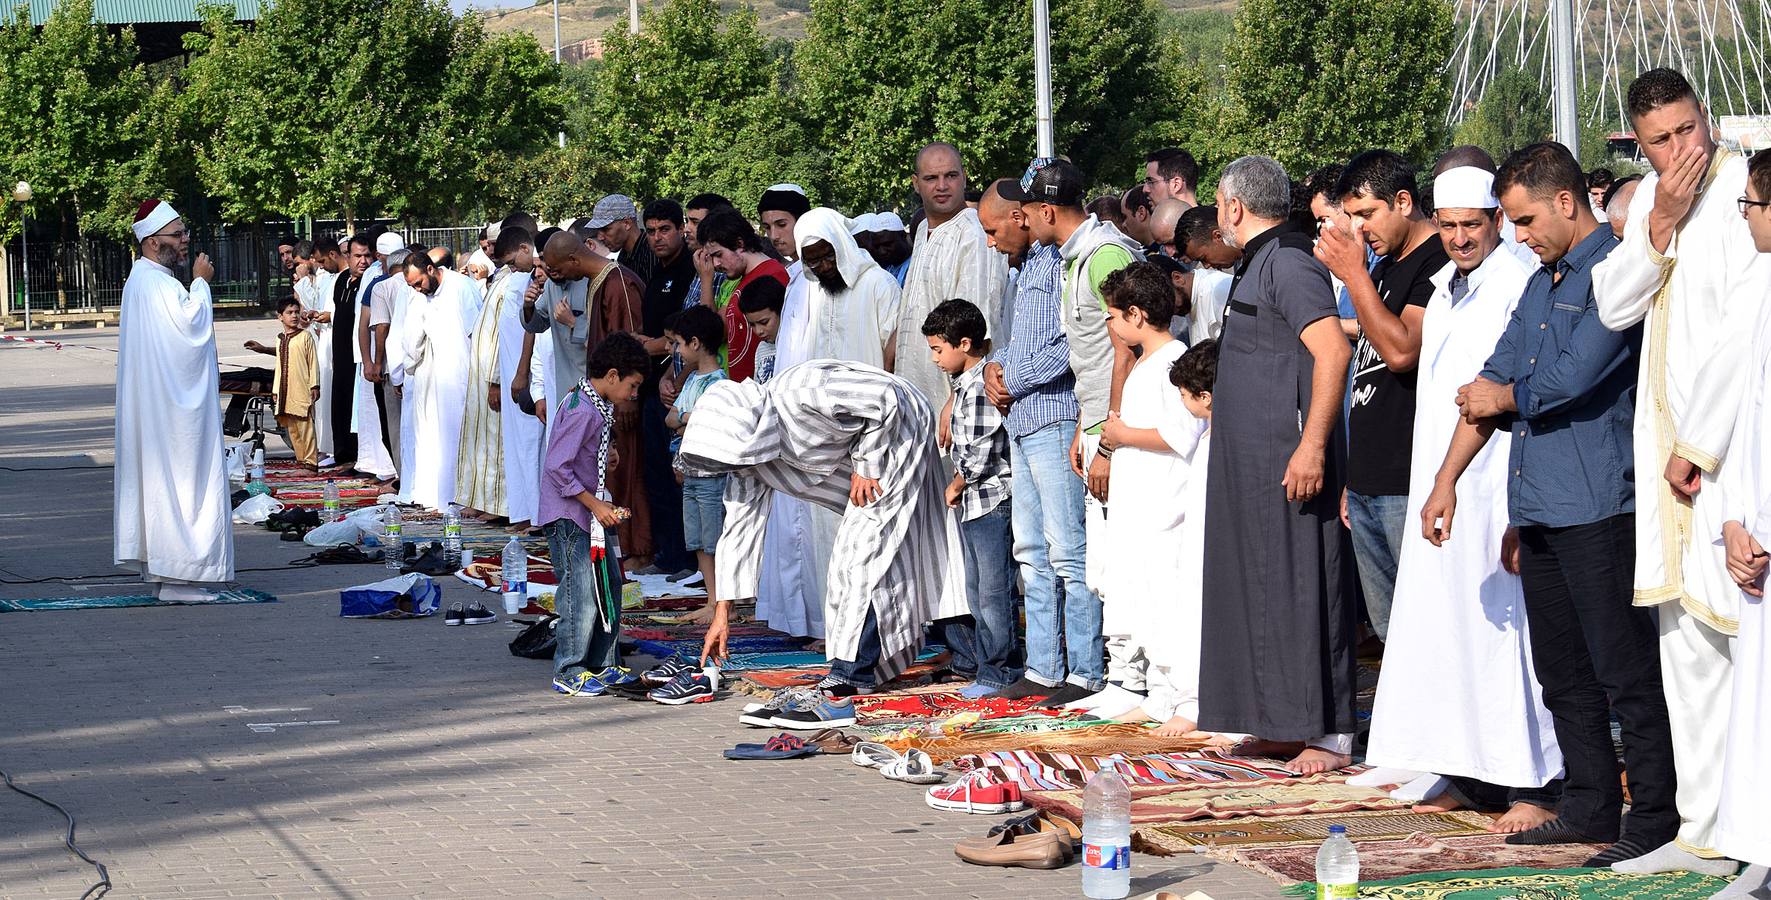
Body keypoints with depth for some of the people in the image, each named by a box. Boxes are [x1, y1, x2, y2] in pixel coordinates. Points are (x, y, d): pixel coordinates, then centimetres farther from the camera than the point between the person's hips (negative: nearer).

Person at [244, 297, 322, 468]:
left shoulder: (305, 336, -3)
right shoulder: (281, 339, 15)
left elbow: (313, 362, -4)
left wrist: (314, 386, -8)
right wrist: (276, 388, 19)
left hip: (302, 390, -6)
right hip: (285, 392, 6)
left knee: (305, 426, -8)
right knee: (291, 428, 7)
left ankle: (310, 461, -7)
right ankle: (301, 460, 12)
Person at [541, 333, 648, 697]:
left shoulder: (598, 406, 10)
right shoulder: (582, 412, -22)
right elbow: (558, 467, -25)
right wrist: (596, 505, -21)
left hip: (591, 513, 11)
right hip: (568, 516, -11)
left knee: (610, 585, 14)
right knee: (581, 592, -8)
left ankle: (604, 666, 23)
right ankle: (569, 673, 1)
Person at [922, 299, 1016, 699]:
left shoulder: (979, 387, -18)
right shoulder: (966, 383, 13)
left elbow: (980, 453, -21)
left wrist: (956, 485, -6)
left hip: (990, 499, -11)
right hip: (973, 504, 11)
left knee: (993, 590, -6)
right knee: (974, 588, 18)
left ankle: (997, 672, -2)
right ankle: (970, 662, 27)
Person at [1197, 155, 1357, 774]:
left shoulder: (1287, 263, -15)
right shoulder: (1258, 264, 17)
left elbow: (1333, 351, -25)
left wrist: (1312, 445, -29)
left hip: (1289, 460, -11)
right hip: (1252, 461, 11)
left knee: (1302, 587, -7)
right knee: (1267, 585, 13)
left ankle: (1329, 735, -4)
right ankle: (1288, 723, 19)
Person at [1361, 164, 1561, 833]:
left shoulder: (1518, 288, -11)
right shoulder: (1444, 292, 16)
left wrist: (1519, 514, -20)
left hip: (1494, 492, -8)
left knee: (1504, 629, -6)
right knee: (1444, 630, 10)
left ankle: (1534, 786, -1)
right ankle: (1467, 776, 18)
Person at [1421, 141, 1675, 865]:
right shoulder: (1541, 283, 20)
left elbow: (1574, 377, -18)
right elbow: (1491, 383, 21)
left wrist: (1505, 398, 1)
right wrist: (1447, 480, 16)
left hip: (1598, 506, -9)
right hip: (1538, 506, 9)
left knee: (1625, 671, -6)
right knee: (1563, 671, 12)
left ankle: (1656, 819, -2)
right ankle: (1588, 808, 20)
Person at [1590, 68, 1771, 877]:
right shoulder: (1651, 198, 12)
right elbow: (1613, 307, 6)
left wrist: (1700, 446, -12)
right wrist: (1659, 225, -8)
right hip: (1667, 443, 8)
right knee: (1686, 639, 10)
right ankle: (1704, 833, 17)